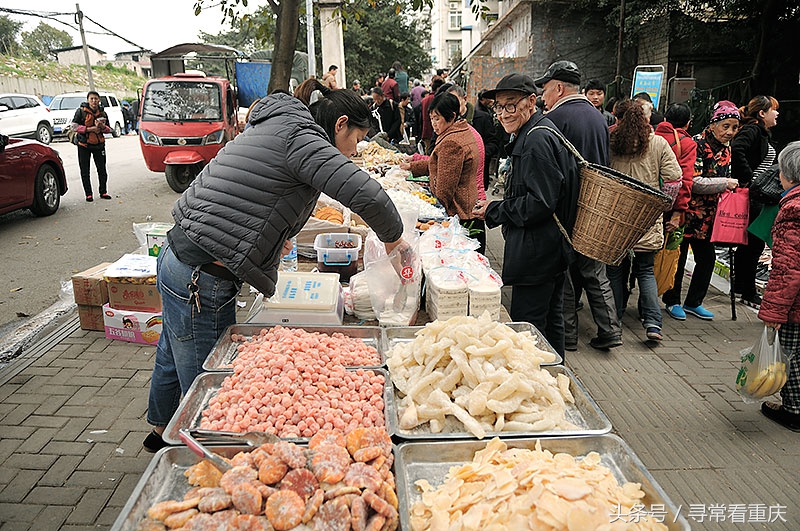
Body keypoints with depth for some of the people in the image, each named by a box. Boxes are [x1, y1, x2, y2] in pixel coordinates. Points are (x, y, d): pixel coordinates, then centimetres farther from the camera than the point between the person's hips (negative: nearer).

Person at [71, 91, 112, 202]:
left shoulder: (103, 113, 6)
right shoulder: (81, 111, -6)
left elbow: (109, 129, 10)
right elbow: (74, 126, -11)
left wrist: (102, 127, -12)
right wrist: (90, 129, -20)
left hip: (99, 145, 3)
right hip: (84, 145, -2)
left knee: (102, 170, 6)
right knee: (85, 172, 2)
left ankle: (103, 192, 18)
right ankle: (88, 194, 10)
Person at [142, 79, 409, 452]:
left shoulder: (275, 126, 14)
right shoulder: (299, 135, -16)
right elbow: (366, 195, -27)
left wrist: (272, 236, 18)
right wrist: (393, 240, -10)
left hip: (177, 256, 11)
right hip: (201, 283, -11)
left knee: (173, 358, 30)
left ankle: (161, 431, 53)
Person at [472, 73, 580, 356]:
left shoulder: (537, 139, -18)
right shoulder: (528, 135, 15)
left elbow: (540, 203, -24)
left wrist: (495, 211, -14)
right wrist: (496, 208, 10)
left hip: (536, 252, -11)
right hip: (552, 248, 11)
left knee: (526, 325, -2)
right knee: (550, 320, 21)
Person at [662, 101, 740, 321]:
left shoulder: (726, 149, 10)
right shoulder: (698, 144, -15)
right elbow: (693, 182, -21)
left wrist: (731, 187, 8)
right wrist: (725, 183, -20)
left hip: (708, 214, 8)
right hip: (687, 211, -8)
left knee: (707, 257, 11)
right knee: (679, 256, 4)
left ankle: (693, 302, 26)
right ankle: (672, 301, 19)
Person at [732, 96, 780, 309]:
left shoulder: (761, 133, 19)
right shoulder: (752, 130, -12)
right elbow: (736, 149, -30)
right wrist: (747, 178, -27)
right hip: (751, 195, -10)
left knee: (750, 241, 16)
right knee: (754, 242, -5)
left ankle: (740, 284, 28)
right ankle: (748, 294, 3)